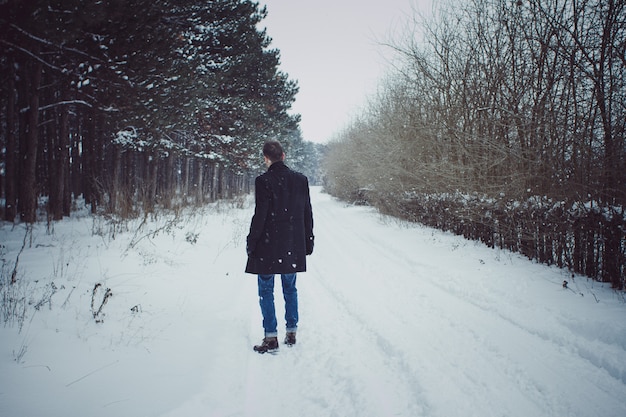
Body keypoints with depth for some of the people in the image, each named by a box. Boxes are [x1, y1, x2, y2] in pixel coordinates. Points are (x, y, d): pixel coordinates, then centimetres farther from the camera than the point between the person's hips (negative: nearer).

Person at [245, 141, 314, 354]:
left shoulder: (263, 181, -12)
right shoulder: (301, 179, 2)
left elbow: (260, 215, -13)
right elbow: (307, 213, 6)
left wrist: (251, 242, -3)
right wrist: (308, 241, 14)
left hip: (267, 245, -4)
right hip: (293, 246, 5)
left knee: (266, 290, 6)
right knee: (290, 288, 16)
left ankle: (271, 336, 7)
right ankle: (291, 332, 21)